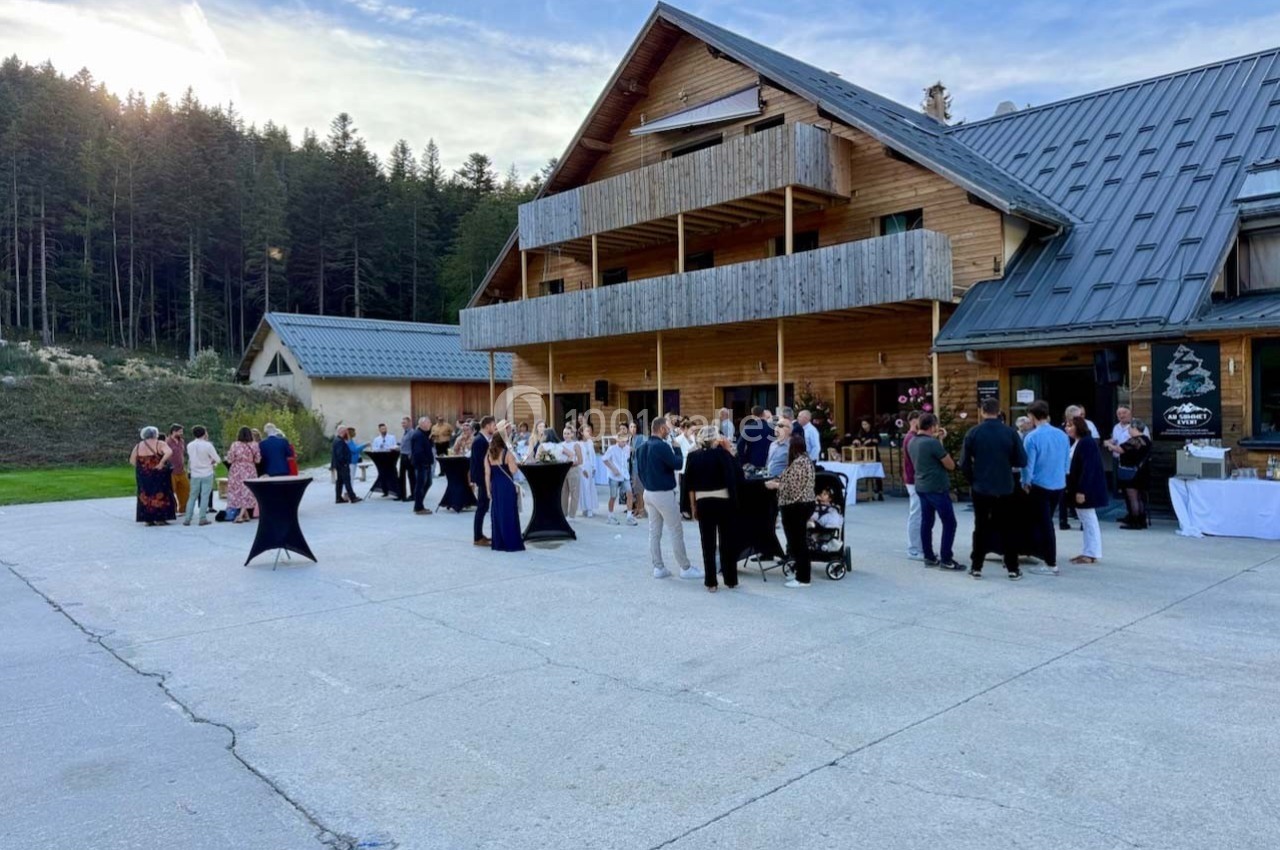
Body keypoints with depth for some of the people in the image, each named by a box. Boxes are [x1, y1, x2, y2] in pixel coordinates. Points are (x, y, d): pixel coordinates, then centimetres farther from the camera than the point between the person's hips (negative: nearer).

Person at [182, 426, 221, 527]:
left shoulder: (190, 446, 0)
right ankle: (203, 518, -2)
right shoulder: (207, 445, -14)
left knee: (193, 497, 11)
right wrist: (213, 462, 12)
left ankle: (187, 519, 8)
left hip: (195, 475, 4)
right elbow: (218, 460, -11)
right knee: (205, 497, 0)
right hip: (207, 474, -4)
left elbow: (194, 458, 13)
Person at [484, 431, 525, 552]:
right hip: (507, 485, -4)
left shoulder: (488, 454, 3)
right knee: (509, 513, 1)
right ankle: (511, 542, 3)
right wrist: (514, 460, 1)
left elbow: (487, 473, 2)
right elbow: (513, 471, -16)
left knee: (497, 513, 11)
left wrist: (488, 489, 7)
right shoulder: (508, 454, -10)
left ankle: (498, 542, 14)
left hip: (495, 486, 5)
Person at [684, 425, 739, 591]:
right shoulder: (722, 453, -6)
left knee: (708, 543, 6)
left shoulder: (693, 456, 2)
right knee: (727, 541, 8)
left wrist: (693, 506, 9)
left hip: (703, 502, 2)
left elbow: (689, 484, 3)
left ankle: (710, 582, 8)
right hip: (723, 501, -2)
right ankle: (731, 580, 15)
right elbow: (732, 477, -11)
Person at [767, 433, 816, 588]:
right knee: (799, 540, 17)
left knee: (797, 541, -3)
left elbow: (792, 487, -23)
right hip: (804, 504, 10)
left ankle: (803, 578, 4)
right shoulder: (806, 459, 13)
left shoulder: (798, 463, -20)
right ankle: (804, 572, 26)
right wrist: (776, 481, 10)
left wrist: (775, 485, -9)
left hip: (796, 507, -10)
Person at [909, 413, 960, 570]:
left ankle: (929, 557, 14)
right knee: (949, 523, -1)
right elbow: (951, 465, -12)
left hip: (921, 487, 8)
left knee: (926, 522, 11)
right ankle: (946, 559, -2)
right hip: (937, 488, -8)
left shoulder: (912, 442, 5)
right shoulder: (933, 443, -20)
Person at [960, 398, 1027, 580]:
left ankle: (976, 567, 12)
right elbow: (1022, 461, -5)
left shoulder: (973, 432, -7)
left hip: (981, 488, 0)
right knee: (1007, 528, 9)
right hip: (1005, 488, 0)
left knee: (981, 527, 10)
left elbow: (964, 463, -7)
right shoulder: (1010, 432, -7)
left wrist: (972, 480, 8)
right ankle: (1012, 568, 11)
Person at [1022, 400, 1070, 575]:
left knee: (1044, 523, 4)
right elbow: (1067, 462, 9)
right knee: (1046, 521, 21)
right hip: (1059, 485, 5)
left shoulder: (1032, 437, -15)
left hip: (1040, 486, -5)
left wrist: (1025, 483, 5)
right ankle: (1042, 550, 33)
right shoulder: (1062, 435, 1)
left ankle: (1051, 564, 8)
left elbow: (1028, 464, -12)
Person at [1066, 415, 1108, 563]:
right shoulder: (1075, 442, 13)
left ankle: (1092, 553, 4)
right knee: (1086, 520, 14)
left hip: (1086, 489, -10)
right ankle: (1087, 552, 20)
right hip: (1078, 487, 10)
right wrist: (1072, 488, 14)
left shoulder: (1087, 442, -17)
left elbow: (1088, 468, -23)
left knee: (1089, 520, -2)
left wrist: (1082, 490, -25)